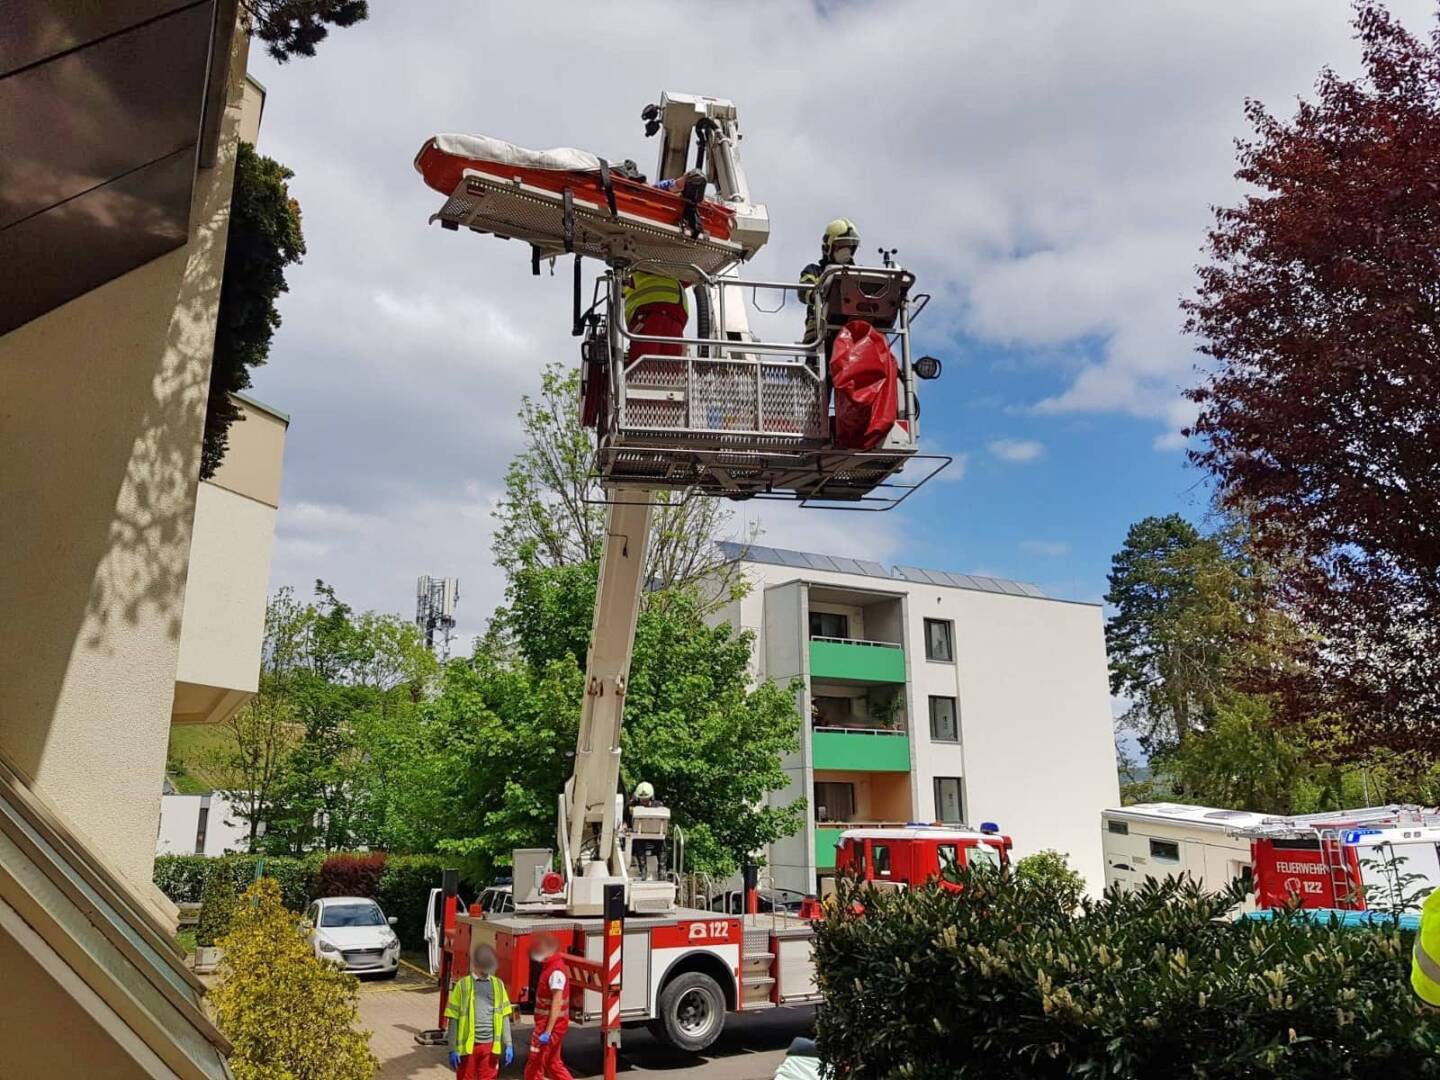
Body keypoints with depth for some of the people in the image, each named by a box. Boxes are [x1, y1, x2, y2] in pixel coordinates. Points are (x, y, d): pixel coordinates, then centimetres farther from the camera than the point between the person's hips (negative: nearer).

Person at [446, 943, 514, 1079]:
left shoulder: (498, 985, 6)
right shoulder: (463, 985, -3)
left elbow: (504, 1017, 8)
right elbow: (454, 1020, -3)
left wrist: (508, 1045, 3)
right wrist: (453, 1049, -7)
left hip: (490, 1046, 2)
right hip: (468, 1045, -2)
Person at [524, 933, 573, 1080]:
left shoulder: (556, 971, -20)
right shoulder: (549, 967, 10)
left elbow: (557, 1004, -25)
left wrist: (547, 1032, -26)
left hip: (551, 1025, -10)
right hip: (545, 1024, 10)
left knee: (534, 1068, 0)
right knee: (553, 1063, 17)